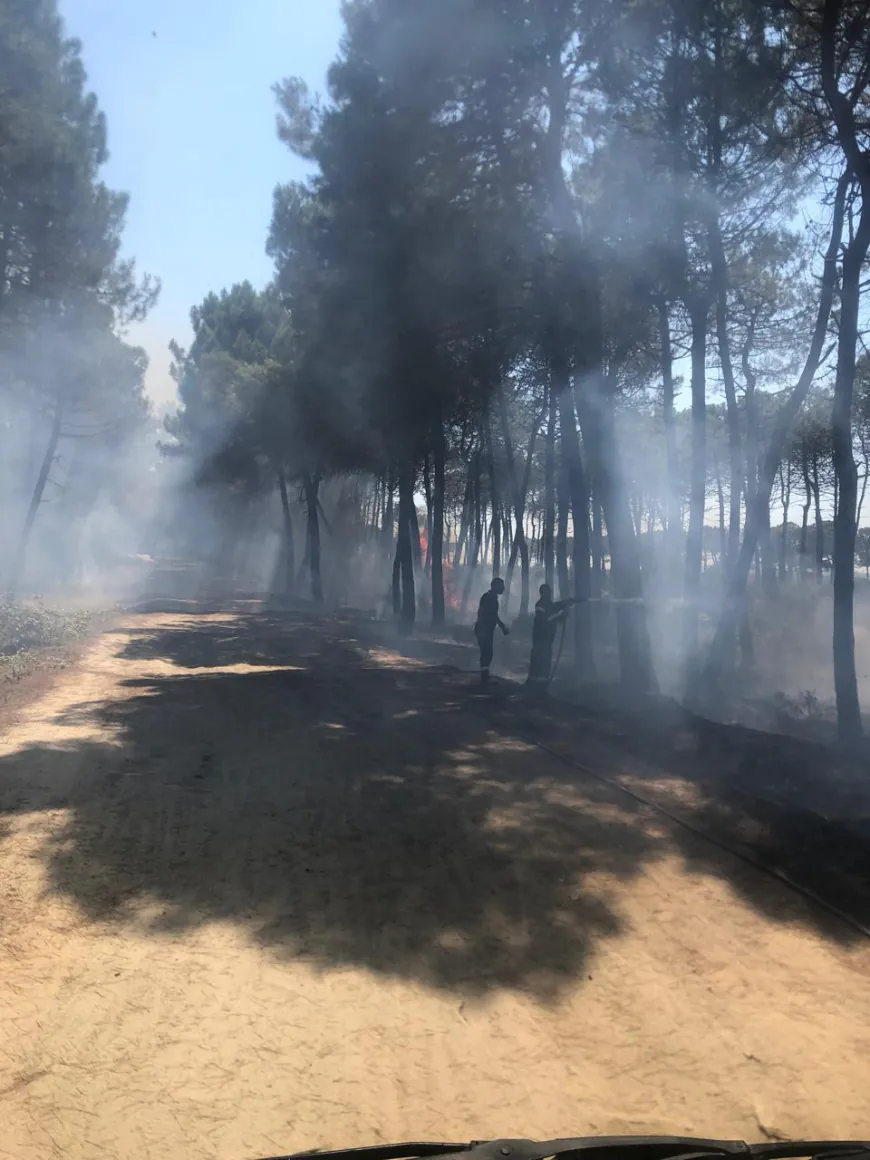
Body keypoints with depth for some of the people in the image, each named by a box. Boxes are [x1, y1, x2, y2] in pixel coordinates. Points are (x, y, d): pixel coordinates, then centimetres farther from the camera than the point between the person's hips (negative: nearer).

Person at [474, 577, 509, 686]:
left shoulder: (494, 598, 14)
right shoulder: (487, 597, -14)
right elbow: (480, 613, -20)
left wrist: (503, 626, 23)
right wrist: (481, 630, -26)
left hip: (488, 630, 10)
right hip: (483, 630, -10)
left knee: (487, 653, 12)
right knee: (487, 653, -12)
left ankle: (485, 678, 19)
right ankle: (484, 679, -11)